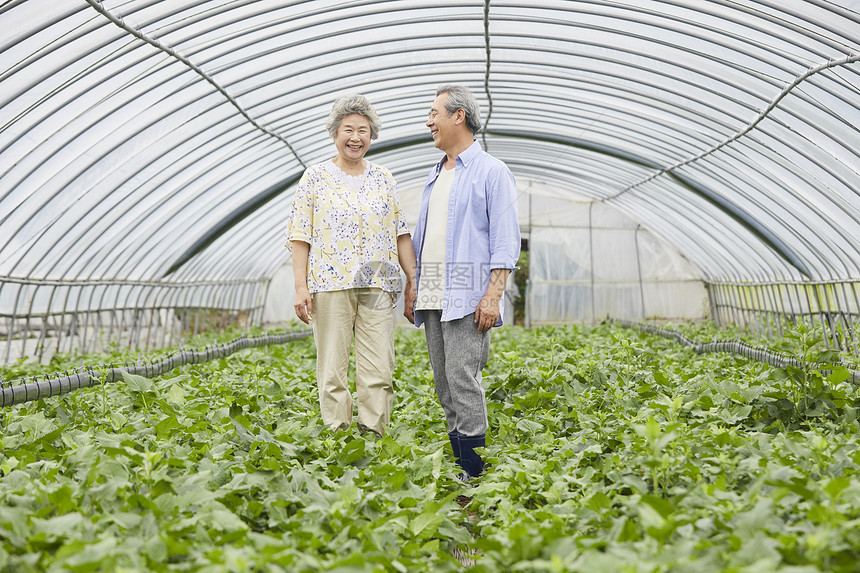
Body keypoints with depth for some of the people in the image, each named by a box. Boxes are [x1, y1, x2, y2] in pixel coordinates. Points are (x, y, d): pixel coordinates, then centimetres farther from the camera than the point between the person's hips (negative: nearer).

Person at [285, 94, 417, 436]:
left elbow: (401, 233, 14)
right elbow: (301, 236, 2)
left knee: (379, 372, -2)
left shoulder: (383, 179, 14)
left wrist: (414, 279, 5)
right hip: (330, 284, -2)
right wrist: (301, 286, -7)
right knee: (332, 371, -1)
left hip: (377, 285, 2)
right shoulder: (315, 177, 5)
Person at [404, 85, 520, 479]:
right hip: (433, 296, 8)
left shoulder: (492, 172, -2)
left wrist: (493, 295, -17)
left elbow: (505, 242, -8)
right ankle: (456, 462, 15)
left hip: (467, 295, -8)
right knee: (443, 382, 8)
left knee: (463, 379, -12)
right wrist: (413, 292, 18)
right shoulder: (435, 176, 21)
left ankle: (473, 471, -5)